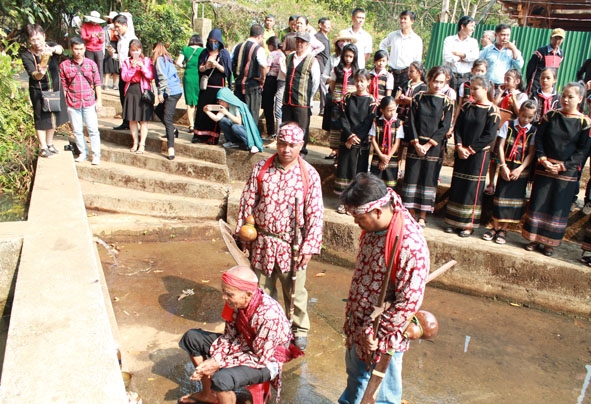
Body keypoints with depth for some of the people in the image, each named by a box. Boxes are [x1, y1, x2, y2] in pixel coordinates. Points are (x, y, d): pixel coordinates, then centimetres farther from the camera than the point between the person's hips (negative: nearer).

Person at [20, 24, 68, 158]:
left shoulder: (51, 46, -8)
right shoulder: (26, 54, -14)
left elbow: (60, 49, -32)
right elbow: (33, 74, -25)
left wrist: (52, 49, -55)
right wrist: (39, 73, -48)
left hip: (55, 88, 3)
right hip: (38, 90, -3)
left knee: (54, 116, 15)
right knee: (41, 118, 3)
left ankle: (49, 144, 33)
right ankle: (43, 148, 15)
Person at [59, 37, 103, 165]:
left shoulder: (91, 64, 2)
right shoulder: (64, 65, 0)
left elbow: (97, 83, 4)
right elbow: (63, 86, 2)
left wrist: (99, 100, -1)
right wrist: (64, 102, 0)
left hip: (89, 103, 0)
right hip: (72, 104, 1)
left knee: (93, 129, 1)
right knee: (77, 130, 9)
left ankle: (96, 155, 9)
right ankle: (83, 153, 23)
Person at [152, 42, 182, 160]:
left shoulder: (159, 59, -4)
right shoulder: (168, 59, 20)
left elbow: (162, 77, -15)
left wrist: (160, 92, -13)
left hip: (171, 92, -9)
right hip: (177, 90, 9)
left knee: (167, 119, -12)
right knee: (158, 110, 25)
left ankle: (171, 149, -18)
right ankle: (173, 130, 28)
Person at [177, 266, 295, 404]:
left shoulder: (268, 315, -36)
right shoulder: (237, 301, -15)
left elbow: (260, 358, -27)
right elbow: (229, 335, -2)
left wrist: (220, 364, -25)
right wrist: (215, 359, -17)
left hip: (265, 361, -8)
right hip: (243, 345, 8)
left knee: (221, 378, -35)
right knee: (192, 337, 6)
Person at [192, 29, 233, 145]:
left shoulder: (224, 53, 0)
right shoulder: (205, 53, 9)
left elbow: (226, 70, -5)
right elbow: (200, 69, 7)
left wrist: (216, 65, -21)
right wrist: (206, 66, -15)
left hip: (219, 87, -3)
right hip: (206, 86, 3)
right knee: (202, 110, 1)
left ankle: (213, 136, 2)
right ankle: (200, 135, 7)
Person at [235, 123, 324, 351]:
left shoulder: (309, 174, -8)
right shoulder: (261, 169, -4)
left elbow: (315, 213, -7)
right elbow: (247, 203, 1)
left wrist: (309, 246, -10)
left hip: (292, 244, -2)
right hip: (262, 241, 2)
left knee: (295, 291, 13)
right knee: (262, 289, 17)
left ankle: (299, 330, 36)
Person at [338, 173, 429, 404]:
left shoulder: (410, 245, -31)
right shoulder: (374, 227, -5)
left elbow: (409, 302, -27)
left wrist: (375, 332, -19)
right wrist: (353, 320, 11)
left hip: (382, 334, -7)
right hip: (358, 324, 7)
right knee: (355, 374, 31)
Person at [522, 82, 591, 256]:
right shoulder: (551, 115, 2)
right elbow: (538, 138, 1)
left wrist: (563, 165, -14)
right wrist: (543, 159, -11)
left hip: (567, 172, -1)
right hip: (544, 168, 2)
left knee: (558, 207, 5)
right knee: (538, 203, 4)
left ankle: (549, 242, 16)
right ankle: (534, 238, 17)